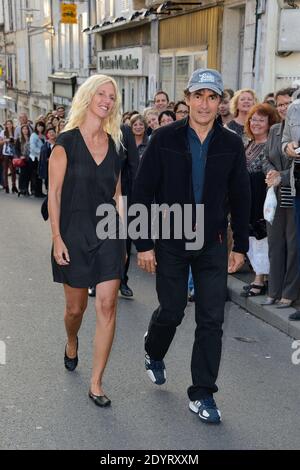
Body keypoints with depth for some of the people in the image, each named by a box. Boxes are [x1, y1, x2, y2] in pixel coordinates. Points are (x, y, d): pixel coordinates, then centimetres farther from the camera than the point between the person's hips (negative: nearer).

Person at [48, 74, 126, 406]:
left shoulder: (114, 144, 7)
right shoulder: (67, 141, -5)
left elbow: (116, 194, 12)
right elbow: (54, 193, -7)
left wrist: (122, 235, 9)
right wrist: (57, 238, -12)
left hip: (108, 233, 3)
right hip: (74, 232, -3)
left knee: (107, 306, -4)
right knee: (75, 307, 10)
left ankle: (96, 383, 5)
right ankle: (71, 342, 46)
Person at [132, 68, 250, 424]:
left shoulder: (231, 145, 0)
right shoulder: (165, 139, -6)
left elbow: (240, 198, 6)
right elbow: (142, 192, -6)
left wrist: (240, 245, 6)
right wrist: (143, 244, -8)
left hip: (212, 244, 2)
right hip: (171, 242, -2)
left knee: (211, 320, 1)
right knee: (171, 311, 8)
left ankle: (202, 395, 15)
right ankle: (154, 352, 43)